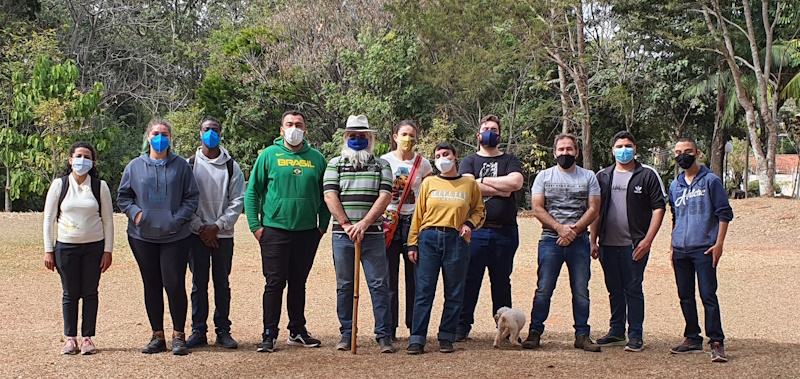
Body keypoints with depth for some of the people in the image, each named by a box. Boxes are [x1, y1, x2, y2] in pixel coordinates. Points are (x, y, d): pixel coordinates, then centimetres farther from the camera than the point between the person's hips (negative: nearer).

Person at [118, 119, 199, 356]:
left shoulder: (180, 165, 3)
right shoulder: (135, 166, 8)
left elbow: (192, 197, 4)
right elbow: (123, 196, 13)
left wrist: (178, 219, -10)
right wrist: (135, 213, -5)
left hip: (175, 237, -2)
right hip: (143, 236, 2)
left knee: (175, 285, -7)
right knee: (151, 287, 8)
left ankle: (178, 336, 5)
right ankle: (157, 336, 17)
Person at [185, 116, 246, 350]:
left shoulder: (231, 166, 5)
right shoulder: (190, 164, 4)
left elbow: (237, 201, 1)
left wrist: (217, 226, -10)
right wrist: (200, 228, -8)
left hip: (223, 234, 0)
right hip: (197, 233, 0)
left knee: (222, 284, 5)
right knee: (198, 283, 2)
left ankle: (223, 331, 11)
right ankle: (198, 331, 9)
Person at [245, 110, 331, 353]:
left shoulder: (316, 158, 7)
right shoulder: (269, 155, 0)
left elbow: (325, 195, 14)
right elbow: (252, 192, 1)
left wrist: (323, 225, 6)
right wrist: (255, 225, -5)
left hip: (307, 232, 3)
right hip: (275, 230, -3)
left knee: (298, 283, 12)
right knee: (275, 283, -2)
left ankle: (298, 331, 22)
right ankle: (269, 334, 3)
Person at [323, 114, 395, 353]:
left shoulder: (382, 165, 9)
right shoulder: (335, 164, 10)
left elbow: (385, 197, -3)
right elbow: (330, 196, -1)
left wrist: (364, 224, -14)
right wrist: (346, 225, -12)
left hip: (373, 235, -1)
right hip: (342, 235, 1)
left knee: (379, 284, -3)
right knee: (344, 286, 5)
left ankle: (384, 335, 1)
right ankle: (347, 334, 14)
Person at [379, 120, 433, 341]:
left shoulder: (423, 164, 7)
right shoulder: (383, 161, 4)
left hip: (415, 221, 1)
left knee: (415, 276, 0)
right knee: (389, 276, -1)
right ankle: (389, 328, 7)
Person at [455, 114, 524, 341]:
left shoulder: (510, 161, 14)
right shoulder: (469, 161, 14)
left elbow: (516, 182, -8)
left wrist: (483, 181, -4)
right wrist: (500, 189, -7)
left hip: (505, 231, 1)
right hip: (475, 229, -1)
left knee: (502, 280, 7)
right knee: (470, 279, -3)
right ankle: (462, 326, 1)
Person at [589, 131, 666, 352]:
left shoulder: (647, 175, 0)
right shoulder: (603, 177, 12)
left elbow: (658, 207, -3)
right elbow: (595, 210, 14)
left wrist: (648, 240, -12)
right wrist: (593, 240, 5)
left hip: (634, 245, -4)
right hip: (608, 244, 4)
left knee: (633, 290, -3)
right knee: (614, 290, 11)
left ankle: (635, 336, 3)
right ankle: (616, 332, 21)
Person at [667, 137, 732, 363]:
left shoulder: (710, 181, 0)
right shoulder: (675, 186, 16)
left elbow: (724, 213, -2)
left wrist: (719, 243, -10)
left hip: (704, 249, -5)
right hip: (680, 250, 6)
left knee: (708, 295, -9)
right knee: (685, 296, 8)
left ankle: (716, 342, -5)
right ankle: (693, 339, 18)